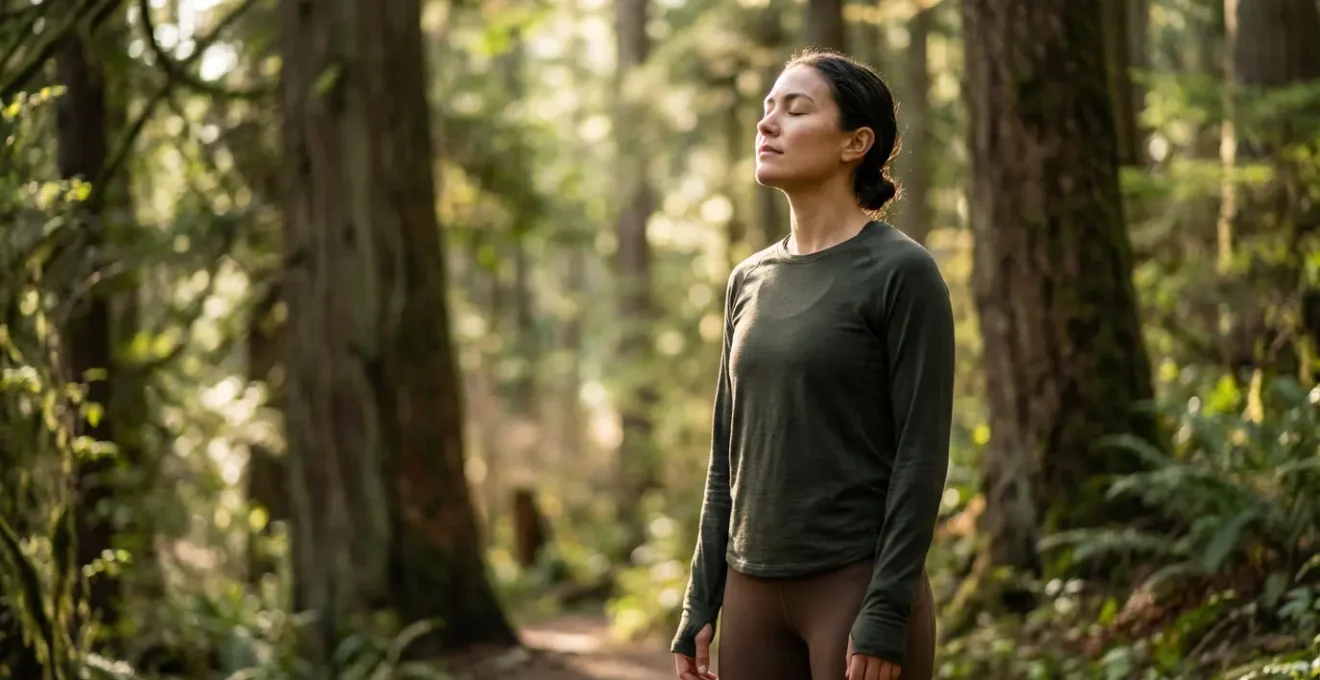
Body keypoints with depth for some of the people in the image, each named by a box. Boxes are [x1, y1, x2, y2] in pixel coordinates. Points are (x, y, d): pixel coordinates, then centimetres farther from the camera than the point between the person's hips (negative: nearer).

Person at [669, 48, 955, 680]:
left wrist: (886, 611, -16)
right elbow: (727, 458, 14)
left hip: (857, 584, -6)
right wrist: (700, 605, 10)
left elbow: (921, 456, -10)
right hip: (753, 591, 6)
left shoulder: (901, 272, -6)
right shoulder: (749, 281, 12)